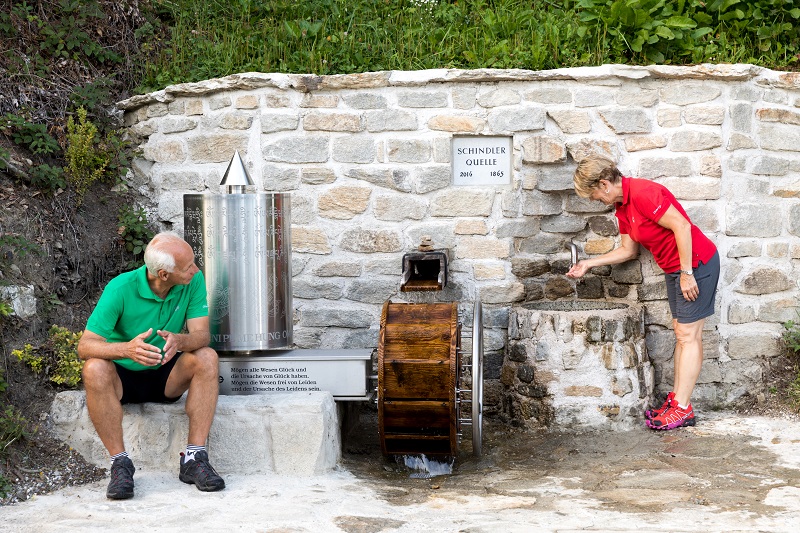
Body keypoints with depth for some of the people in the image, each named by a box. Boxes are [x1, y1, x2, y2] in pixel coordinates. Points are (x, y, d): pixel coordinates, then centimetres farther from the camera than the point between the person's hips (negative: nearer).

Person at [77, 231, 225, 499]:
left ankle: (194, 458, -25)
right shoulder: (121, 288, -22)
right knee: (95, 369, -35)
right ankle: (120, 462, -25)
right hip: (123, 376, -3)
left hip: (166, 376, 3)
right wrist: (127, 349, -45)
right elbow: (85, 346, -24)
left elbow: (202, 334, -17)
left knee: (207, 358, -25)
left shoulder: (193, 281, -12)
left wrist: (179, 341, -42)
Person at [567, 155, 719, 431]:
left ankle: (682, 408, -4)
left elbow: (681, 226, -25)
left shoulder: (643, 193, -22)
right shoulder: (621, 207, 9)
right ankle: (677, 398, 17)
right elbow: (628, 250, 18)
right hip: (673, 268, 10)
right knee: (680, 332, 11)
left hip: (696, 262, -10)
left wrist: (686, 272, -23)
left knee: (688, 334, -7)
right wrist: (589, 263, 15)